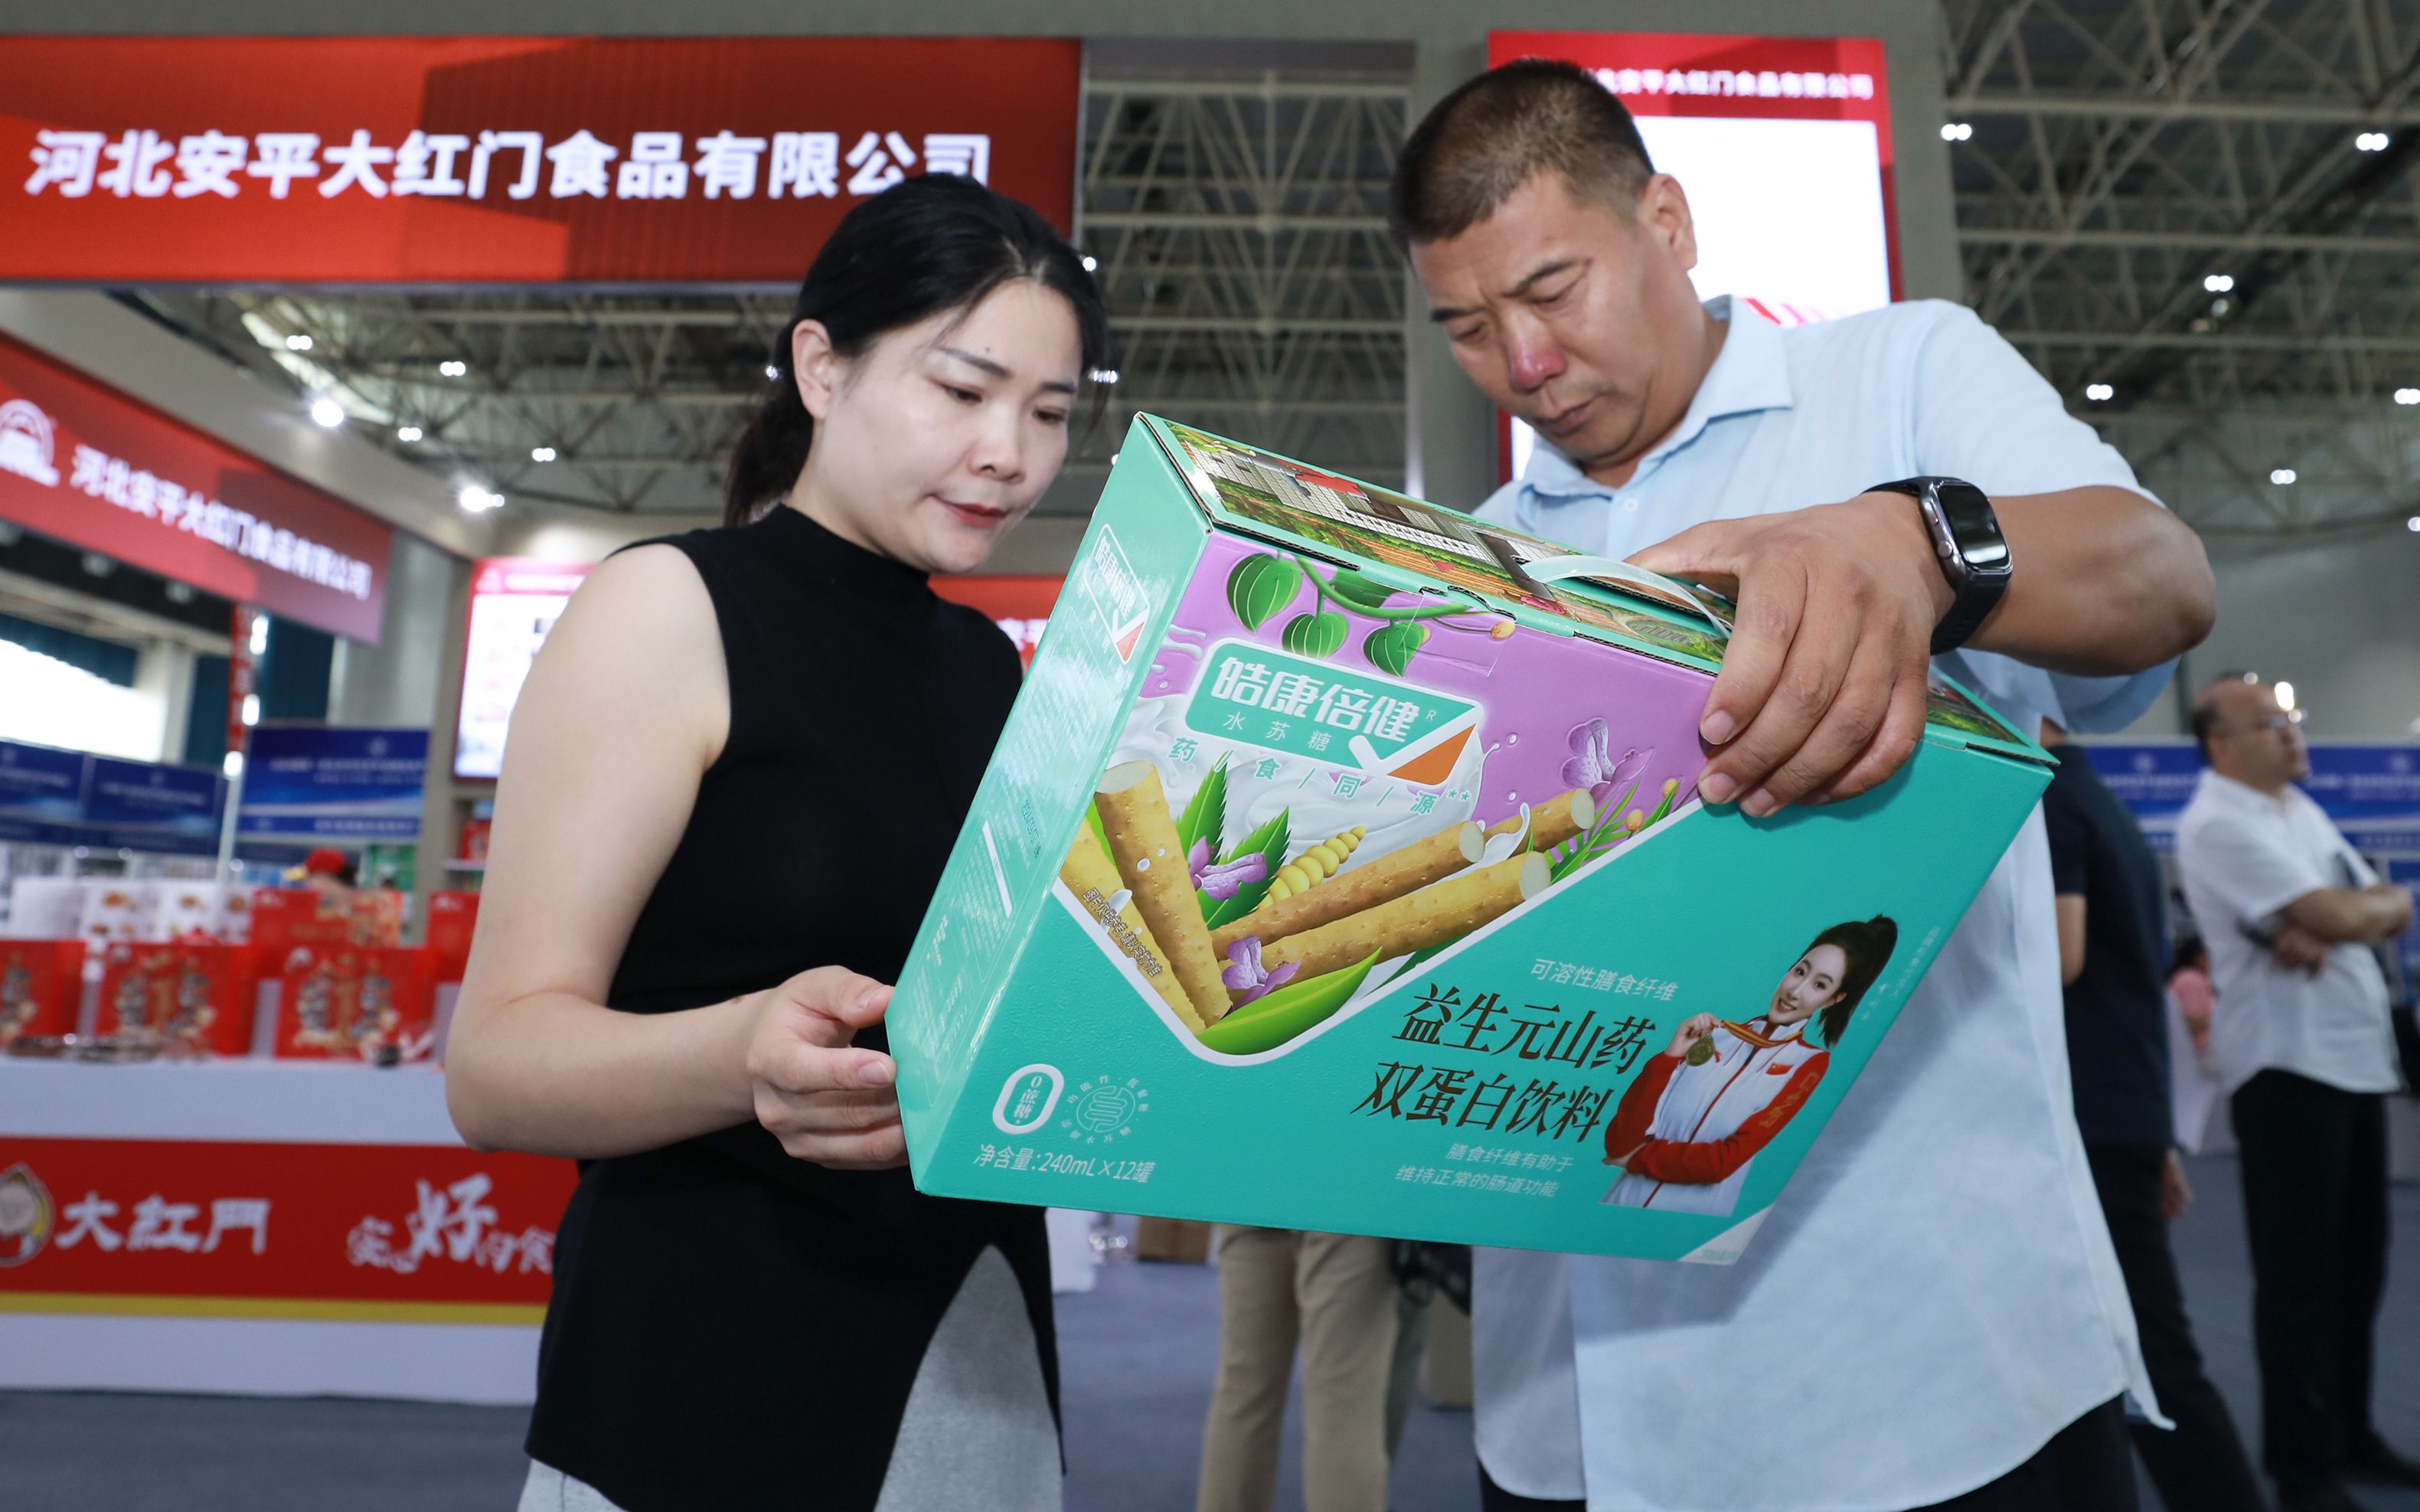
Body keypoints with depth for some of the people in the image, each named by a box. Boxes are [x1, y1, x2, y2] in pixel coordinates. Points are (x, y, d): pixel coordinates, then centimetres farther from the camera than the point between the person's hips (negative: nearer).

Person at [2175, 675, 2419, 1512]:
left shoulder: (2300, 808, 16)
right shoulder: (2218, 823, -13)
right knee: (2300, 1271, -1)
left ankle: (2349, 1432, 29)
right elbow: (2338, 916, -20)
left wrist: (2326, 928, -11)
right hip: (2287, 1061, -8)